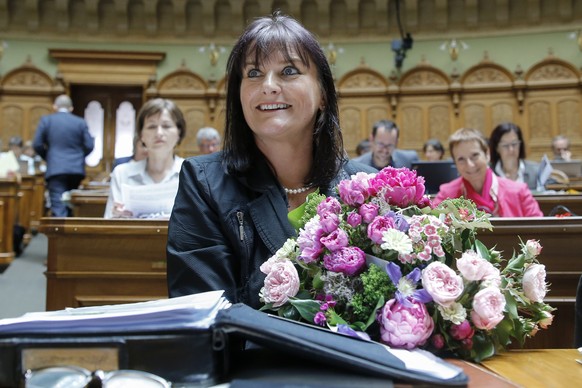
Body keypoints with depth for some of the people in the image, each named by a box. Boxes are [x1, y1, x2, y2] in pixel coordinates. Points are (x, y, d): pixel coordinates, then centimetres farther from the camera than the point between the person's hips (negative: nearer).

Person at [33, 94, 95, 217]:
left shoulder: (46, 120, 2)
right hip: (76, 169, 3)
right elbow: (89, 146, 1)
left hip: (56, 169, -2)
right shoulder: (81, 122, 5)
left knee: (59, 206, -6)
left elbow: (37, 145, 0)